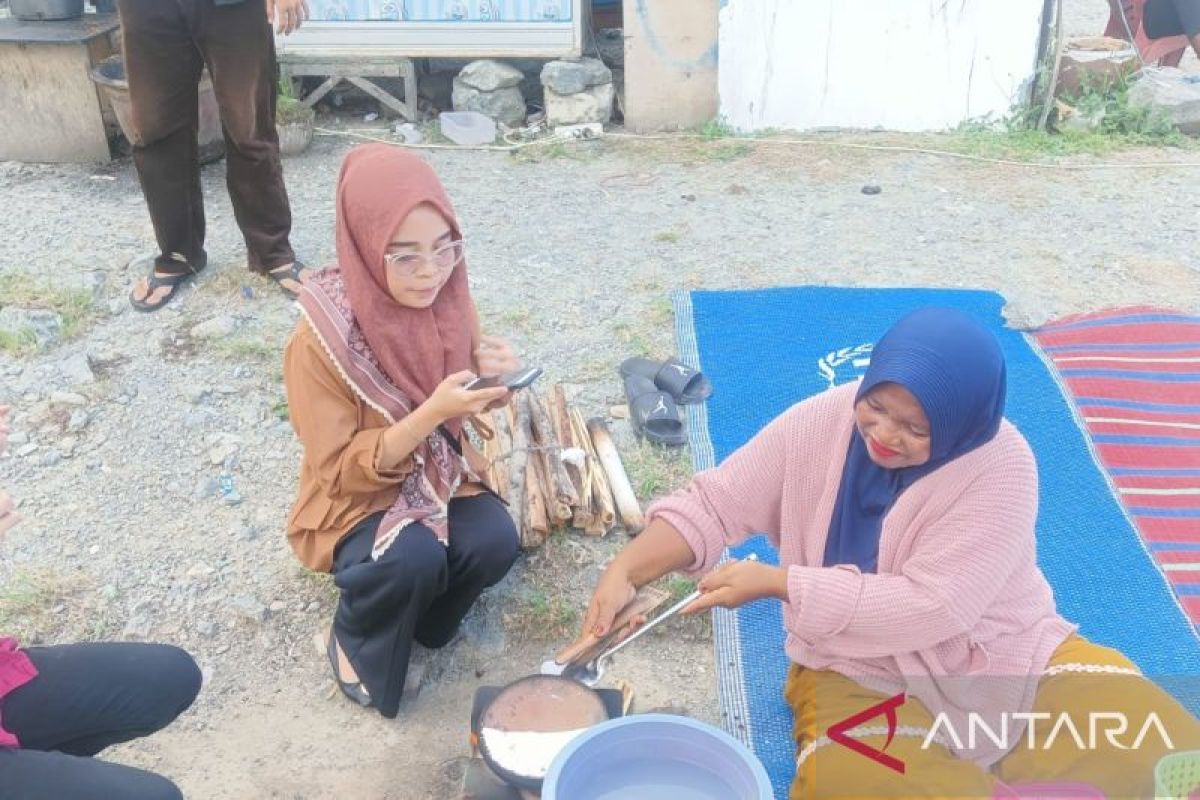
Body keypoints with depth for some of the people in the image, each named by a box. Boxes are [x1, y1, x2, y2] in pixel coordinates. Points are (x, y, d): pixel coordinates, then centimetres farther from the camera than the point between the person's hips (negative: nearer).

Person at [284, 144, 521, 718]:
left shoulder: (446, 296, -10)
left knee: (496, 541, -24)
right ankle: (355, 642, 2)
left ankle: (421, 615, 8)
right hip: (356, 498, -4)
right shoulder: (321, 339, -25)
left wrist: (487, 374, -20)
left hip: (440, 474, 4)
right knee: (414, 559, -32)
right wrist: (430, 413, -34)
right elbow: (340, 469, -21)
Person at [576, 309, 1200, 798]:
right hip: (861, 672, 1)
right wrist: (625, 571, -22)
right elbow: (712, 505, -6)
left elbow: (928, 608, -26)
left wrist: (776, 582, -25)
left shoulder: (1001, 468, -22)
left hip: (999, 658, 0)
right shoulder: (817, 425, -13)